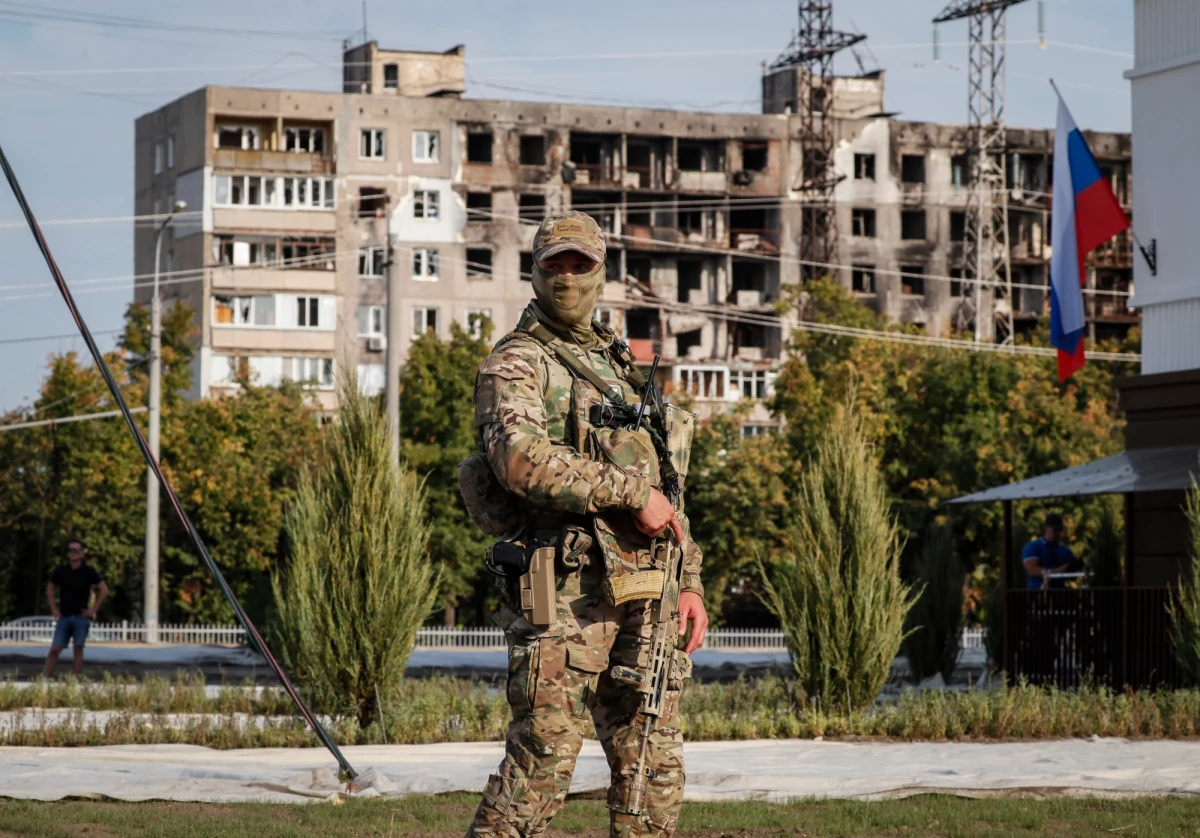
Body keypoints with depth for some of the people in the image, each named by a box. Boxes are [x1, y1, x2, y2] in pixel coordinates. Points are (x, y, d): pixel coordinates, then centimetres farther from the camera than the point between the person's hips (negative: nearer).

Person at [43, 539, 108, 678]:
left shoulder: (88, 571, -2)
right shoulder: (61, 571, 5)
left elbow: (104, 590, 1)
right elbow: (50, 588, 19)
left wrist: (94, 609, -3)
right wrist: (54, 608, 10)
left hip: (81, 617, -2)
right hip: (64, 616, 2)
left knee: (78, 649, -1)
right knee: (55, 649, -4)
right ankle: (45, 678, -3)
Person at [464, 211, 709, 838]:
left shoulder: (620, 367, 23)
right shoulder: (515, 363, -1)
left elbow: (665, 486, 25)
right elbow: (522, 458, -21)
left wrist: (689, 579, 15)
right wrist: (631, 491, -18)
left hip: (644, 594, 7)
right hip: (567, 592, -7)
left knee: (656, 766, 6)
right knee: (542, 762, -8)